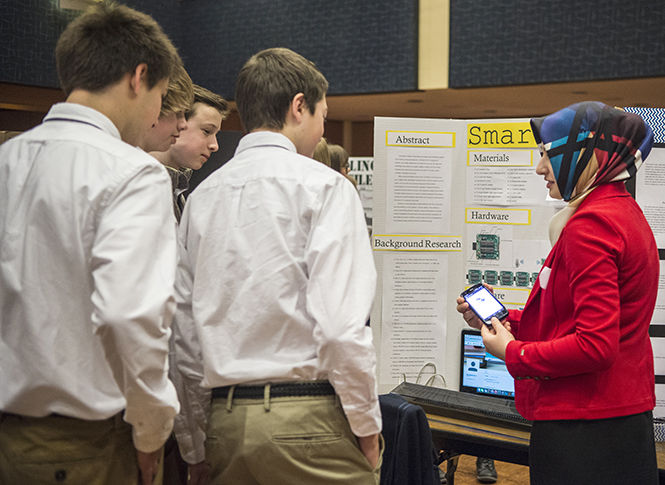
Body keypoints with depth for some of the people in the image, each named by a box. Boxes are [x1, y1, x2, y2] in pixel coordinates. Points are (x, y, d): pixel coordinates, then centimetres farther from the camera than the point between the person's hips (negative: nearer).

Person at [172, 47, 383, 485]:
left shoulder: (202, 196, 8)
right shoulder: (323, 186, -7)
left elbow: (184, 331, 8)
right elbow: (341, 324, -17)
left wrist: (195, 447, 14)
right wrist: (367, 427, -5)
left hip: (224, 420, 6)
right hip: (308, 420, -5)